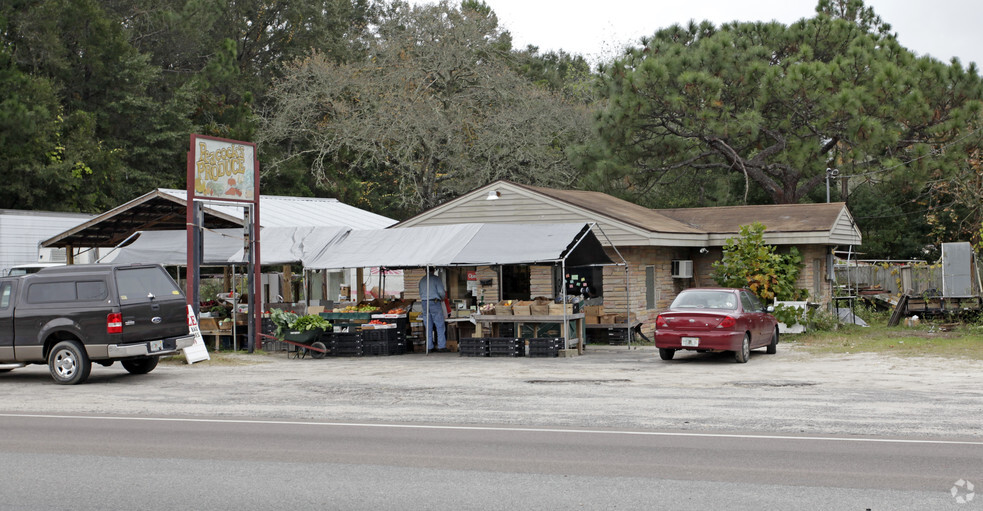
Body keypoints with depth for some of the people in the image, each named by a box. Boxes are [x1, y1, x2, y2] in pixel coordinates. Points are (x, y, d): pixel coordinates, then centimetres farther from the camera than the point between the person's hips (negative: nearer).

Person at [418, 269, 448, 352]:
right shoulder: (436, 278, -4)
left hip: (424, 302, 6)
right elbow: (441, 291, -10)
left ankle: (429, 347, 7)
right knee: (440, 326, -1)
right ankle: (441, 347, -5)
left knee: (428, 327, 8)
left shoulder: (422, 280, 14)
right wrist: (442, 298, 9)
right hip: (434, 302, -6)